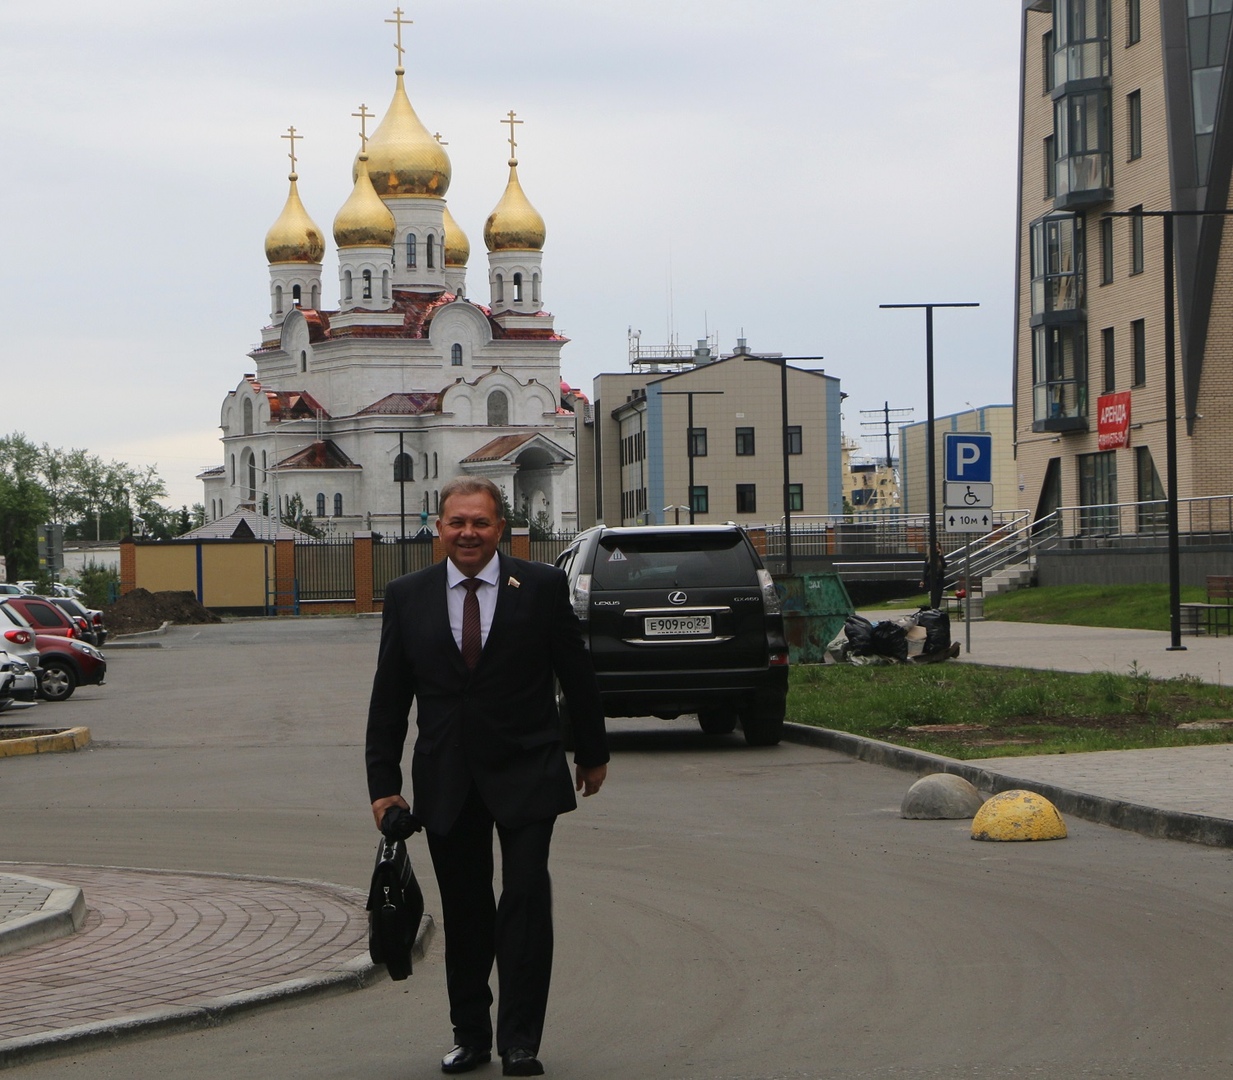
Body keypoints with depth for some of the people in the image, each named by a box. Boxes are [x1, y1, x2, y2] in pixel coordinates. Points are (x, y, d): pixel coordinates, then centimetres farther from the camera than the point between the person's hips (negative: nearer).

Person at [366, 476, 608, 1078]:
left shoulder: (542, 587, -1)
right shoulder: (407, 597, 4)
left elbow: (576, 674, 8)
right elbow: (389, 696, 6)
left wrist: (593, 753, 14)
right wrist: (383, 781, 2)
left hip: (525, 775, -2)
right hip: (446, 782, 2)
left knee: (526, 901, -8)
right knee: (464, 912, 8)